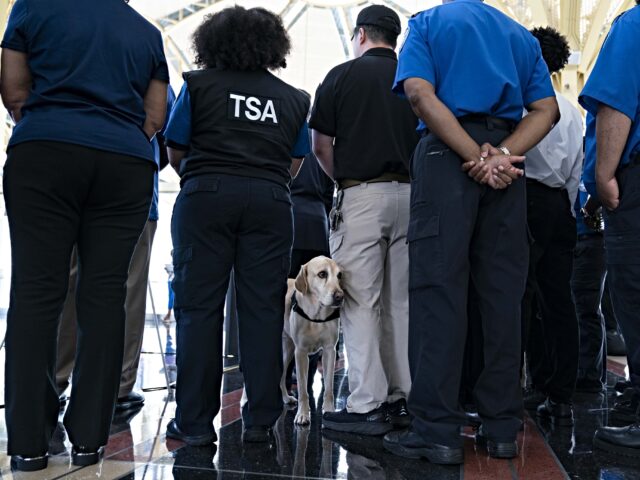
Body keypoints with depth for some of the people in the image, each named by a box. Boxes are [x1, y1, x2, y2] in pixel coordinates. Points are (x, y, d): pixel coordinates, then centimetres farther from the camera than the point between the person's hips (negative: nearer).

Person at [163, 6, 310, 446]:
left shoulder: (199, 84, 10)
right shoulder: (294, 99, 17)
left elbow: (175, 152, 13)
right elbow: (294, 165, 16)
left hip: (206, 196, -2)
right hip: (270, 201, 2)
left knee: (199, 306, 1)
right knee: (263, 308, 3)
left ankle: (195, 422, 2)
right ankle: (260, 421, 6)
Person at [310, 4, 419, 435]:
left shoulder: (342, 76, -1)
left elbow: (322, 146, -1)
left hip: (362, 195, -4)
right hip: (410, 194, 5)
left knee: (361, 302, -2)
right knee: (400, 301, 11)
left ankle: (366, 406, -2)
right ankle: (403, 397, 17)